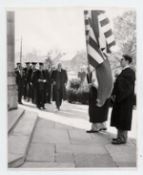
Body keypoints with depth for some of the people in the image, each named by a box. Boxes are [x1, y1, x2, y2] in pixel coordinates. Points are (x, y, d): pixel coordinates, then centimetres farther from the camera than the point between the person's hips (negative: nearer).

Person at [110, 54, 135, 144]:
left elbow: (127, 87, -20)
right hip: (120, 99, 10)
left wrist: (117, 97, -18)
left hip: (125, 99, -10)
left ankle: (123, 138, 3)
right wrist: (114, 95, 5)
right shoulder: (124, 72, 16)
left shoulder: (129, 72, -14)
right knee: (119, 118, 12)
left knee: (124, 118, -4)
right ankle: (120, 136, 19)